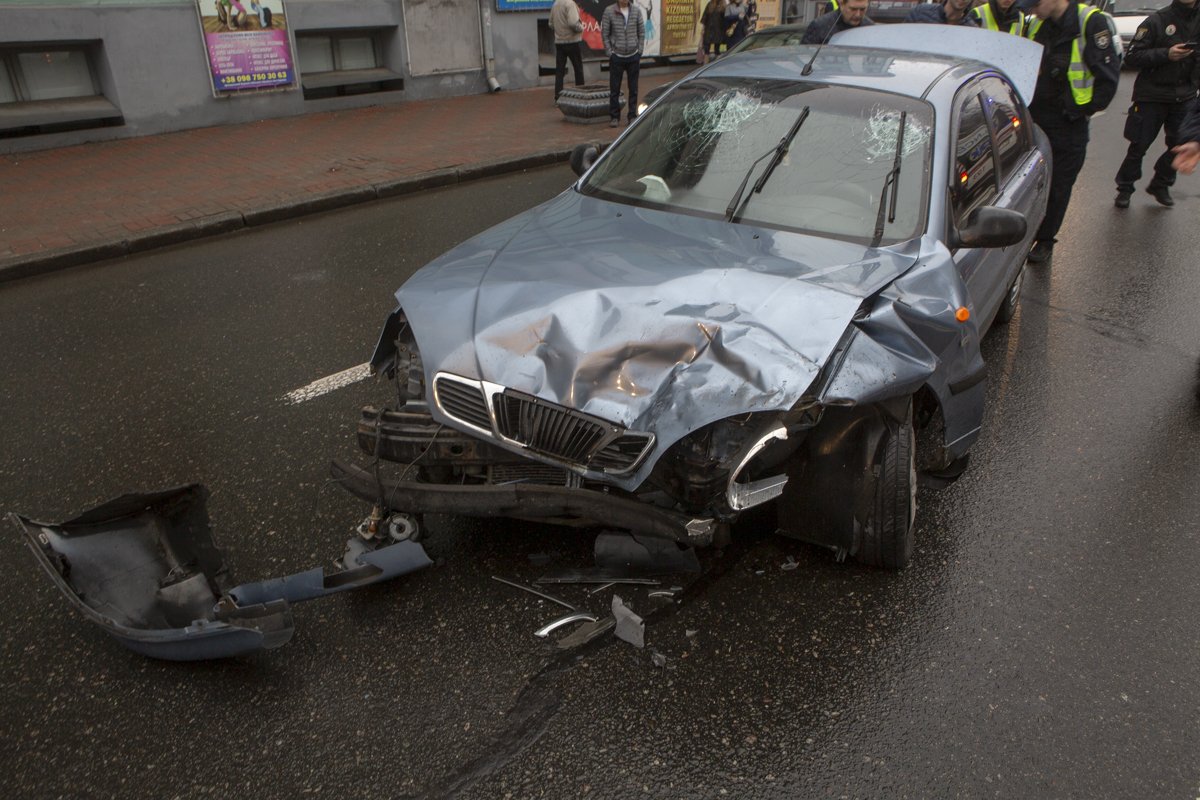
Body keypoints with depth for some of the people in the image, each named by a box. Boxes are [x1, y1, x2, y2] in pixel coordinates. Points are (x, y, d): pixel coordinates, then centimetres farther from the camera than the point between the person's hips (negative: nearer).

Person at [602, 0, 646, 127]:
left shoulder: (637, 11, 2)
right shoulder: (609, 11, -5)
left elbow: (641, 32, 7)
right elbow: (604, 34, -2)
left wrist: (639, 51, 1)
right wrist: (609, 53, -6)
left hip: (634, 56, 2)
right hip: (616, 56, -2)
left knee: (633, 88, 6)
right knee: (614, 88, 1)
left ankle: (632, 115, 16)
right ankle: (614, 117, 10)